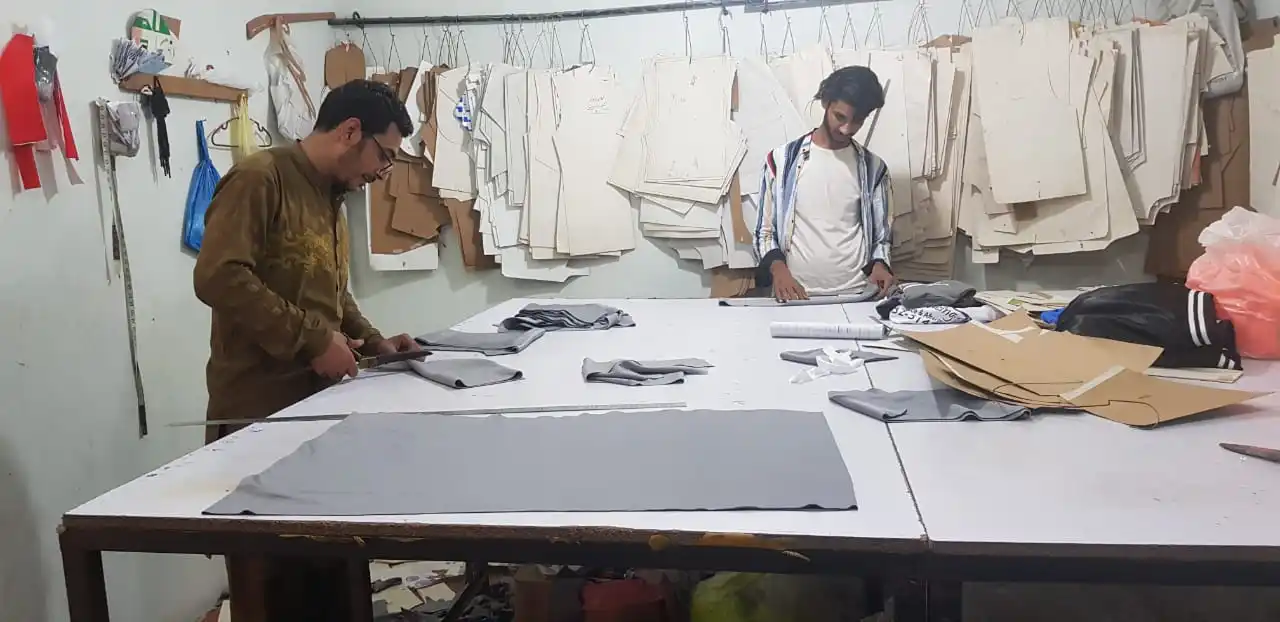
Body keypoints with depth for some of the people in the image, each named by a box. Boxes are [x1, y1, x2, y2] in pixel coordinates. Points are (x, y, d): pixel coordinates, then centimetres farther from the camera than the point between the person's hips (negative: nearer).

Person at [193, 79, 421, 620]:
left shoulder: (332, 199, 17)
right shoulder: (260, 179, -12)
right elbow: (219, 277, -24)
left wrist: (372, 340, 11)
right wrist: (312, 340, -22)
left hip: (316, 404, 8)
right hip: (259, 412, -8)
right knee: (273, 568, 3)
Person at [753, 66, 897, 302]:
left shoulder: (873, 168, 8)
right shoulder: (782, 160, 3)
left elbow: (881, 235, 14)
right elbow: (765, 231, 5)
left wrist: (879, 263, -7)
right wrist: (778, 268, -13)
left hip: (856, 295, 1)